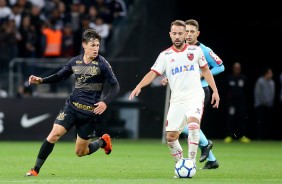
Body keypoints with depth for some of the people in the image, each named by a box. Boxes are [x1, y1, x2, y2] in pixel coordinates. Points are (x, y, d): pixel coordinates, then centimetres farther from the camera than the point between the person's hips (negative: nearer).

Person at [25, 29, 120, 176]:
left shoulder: (102, 64, -9)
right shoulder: (75, 61, 2)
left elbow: (115, 86, -7)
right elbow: (59, 76, 16)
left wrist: (105, 102, -22)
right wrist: (41, 80, 0)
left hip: (90, 111, -3)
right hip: (72, 105, 3)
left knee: (80, 152, 3)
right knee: (55, 133, -16)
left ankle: (103, 142, 34)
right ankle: (35, 170, -7)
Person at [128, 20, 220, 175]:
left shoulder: (195, 51, 4)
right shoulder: (165, 55, 4)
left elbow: (205, 70, 16)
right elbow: (153, 73, -4)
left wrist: (215, 91, 12)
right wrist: (139, 86, -21)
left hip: (195, 95, -2)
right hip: (177, 99, 2)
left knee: (193, 123, -30)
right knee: (171, 137, -1)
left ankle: (192, 162, -24)